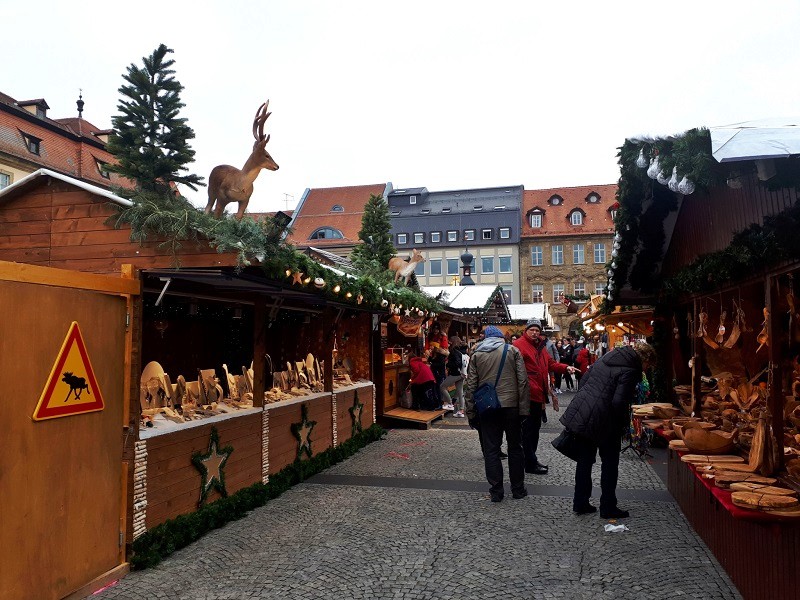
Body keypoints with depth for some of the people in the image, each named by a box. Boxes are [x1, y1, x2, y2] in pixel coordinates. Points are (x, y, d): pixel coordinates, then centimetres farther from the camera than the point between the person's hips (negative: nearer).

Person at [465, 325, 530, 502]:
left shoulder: (476, 355, 7)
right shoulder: (512, 350, 4)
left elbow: (470, 386, 3)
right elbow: (522, 381, -3)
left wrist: (471, 413, 8)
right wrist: (524, 408, 0)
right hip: (511, 405, 0)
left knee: (491, 449, 7)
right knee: (515, 447, 12)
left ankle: (496, 491, 9)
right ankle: (518, 489, 20)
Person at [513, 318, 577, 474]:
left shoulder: (541, 346, 18)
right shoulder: (519, 345, -12)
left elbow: (550, 363, 21)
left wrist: (566, 368, 5)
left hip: (538, 394, 10)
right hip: (527, 395, -10)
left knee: (535, 428, 18)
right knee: (528, 429, -3)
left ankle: (531, 459, 30)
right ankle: (530, 464, 5)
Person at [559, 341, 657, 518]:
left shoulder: (606, 358, 10)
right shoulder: (630, 371, -14)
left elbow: (583, 381, 13)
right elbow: (618, 403, -20)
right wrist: (622, 426, -5)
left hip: (579, 413, 8)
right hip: (601, 423, -7)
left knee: (584, 460, 17)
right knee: (610, 463, 12)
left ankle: (580, 503, 27)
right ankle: (608, 508, 21)